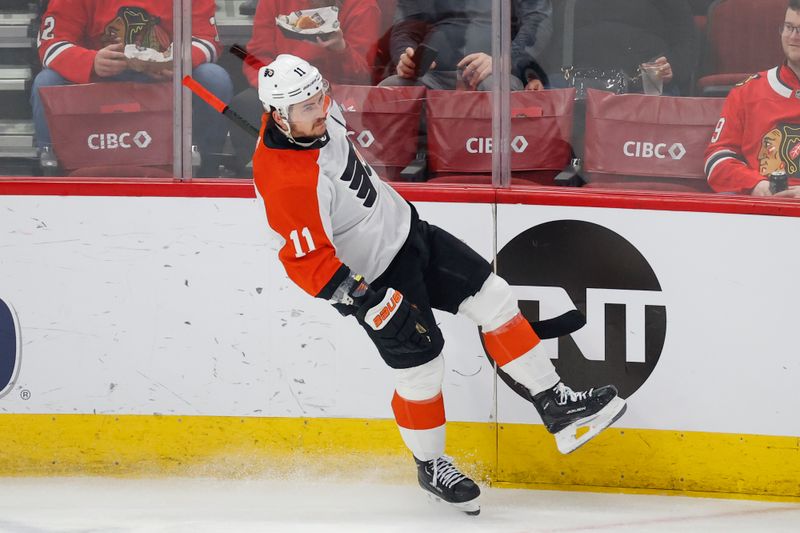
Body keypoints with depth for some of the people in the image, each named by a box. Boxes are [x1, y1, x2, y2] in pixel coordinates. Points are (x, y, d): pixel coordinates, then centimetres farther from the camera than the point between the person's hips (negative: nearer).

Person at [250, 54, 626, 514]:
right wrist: (370, 302, -33)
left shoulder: (317, 115, -9)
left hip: (405, 228, 8)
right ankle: (430, 466, 26)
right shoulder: (287, 182, -34)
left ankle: (557, 407, 13)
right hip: (373, 276, -8)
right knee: (422, 368, -1)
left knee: (491, 297, 5)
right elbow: (309, 263, -33)